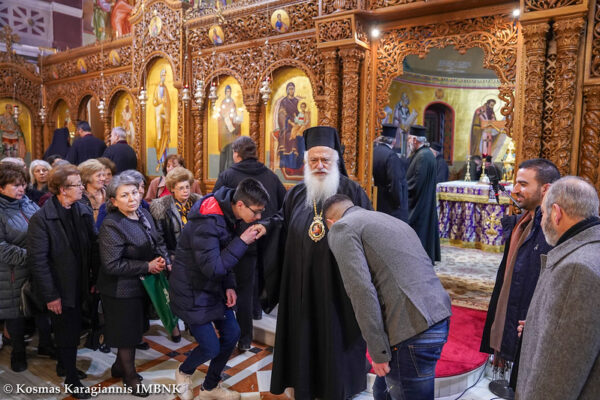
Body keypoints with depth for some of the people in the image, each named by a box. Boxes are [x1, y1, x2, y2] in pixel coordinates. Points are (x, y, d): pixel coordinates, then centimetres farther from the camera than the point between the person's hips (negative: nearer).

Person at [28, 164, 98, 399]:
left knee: (72, 329, 20)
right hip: (59, 288, -5)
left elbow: (93, 247, 1)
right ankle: (71, 379, 29)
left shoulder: (84, 211, -3)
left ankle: (64, 365, 45)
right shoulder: (41, 218, -18)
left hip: (79, 285, 5)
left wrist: (95, 278, -1)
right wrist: (50, 295, -16)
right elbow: (37, 260, -17)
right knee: (67, 333, 8)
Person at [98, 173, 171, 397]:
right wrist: (147, 266, -24)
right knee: (127, 332, 9)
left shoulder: (144, 214, 0)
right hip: (121, 289, -8)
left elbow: (158, 242, 11)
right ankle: (130, 375, 32)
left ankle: (119, 366, 45)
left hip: (141, 285, 8)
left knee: (135, 328, 22)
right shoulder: (111, 226, -23)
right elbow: (111, 265, -26)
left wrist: (165, 260, -9)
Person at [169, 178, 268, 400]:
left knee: (231, 333, 10)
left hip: (214, 287, 8)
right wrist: (242, 241, -30)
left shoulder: (228, 214, -2)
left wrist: (229, 286, -1)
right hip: (193, 292, -8)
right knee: (211, 348, -2)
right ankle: (184, 372, 33)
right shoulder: (207, 222, -30)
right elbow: (212, 267, -33)